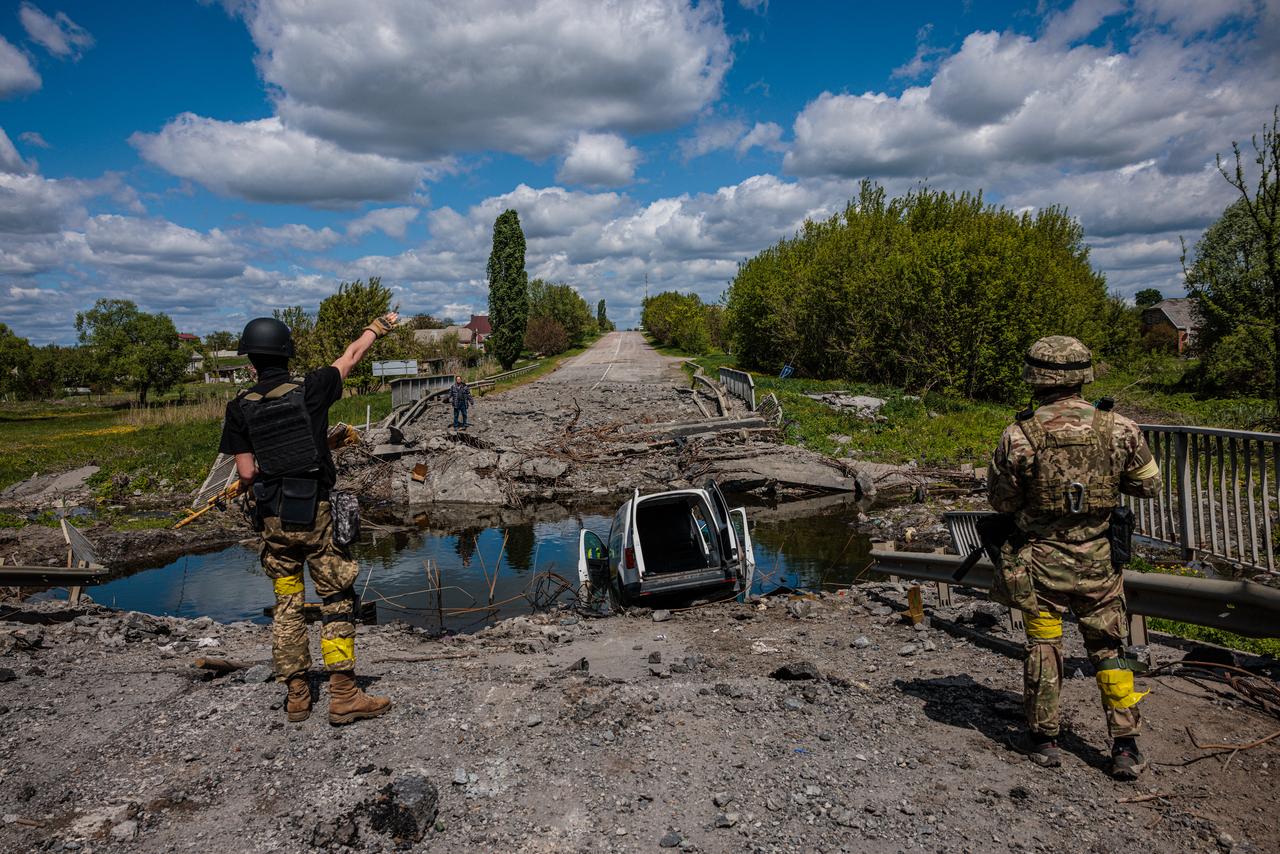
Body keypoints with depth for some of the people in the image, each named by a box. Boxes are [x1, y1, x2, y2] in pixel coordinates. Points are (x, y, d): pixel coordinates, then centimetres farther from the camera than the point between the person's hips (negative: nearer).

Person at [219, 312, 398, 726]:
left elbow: (246, 474, -2)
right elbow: (351, 356, 10)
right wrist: (379, 325, 26)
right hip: (316, 514, -3)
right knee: (337, 601, 3)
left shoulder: (240, 408, -1)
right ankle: (344, 695, 3)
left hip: (273, 520, 3)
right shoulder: (310, 391, -6)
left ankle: (296, 696, 20)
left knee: (287, 606, 13)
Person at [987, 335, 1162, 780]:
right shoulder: (1118, 428, -9)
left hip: (1041, 561, -2)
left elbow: (1001, 501, -6)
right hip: (1098, 561, 2)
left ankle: (1043, 738, 24)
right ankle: (1126, 747, 20)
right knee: (1109, 650, 16)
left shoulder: (1020, 435, -16)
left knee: (1043, 647, 12)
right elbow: (1149, 485, 4)